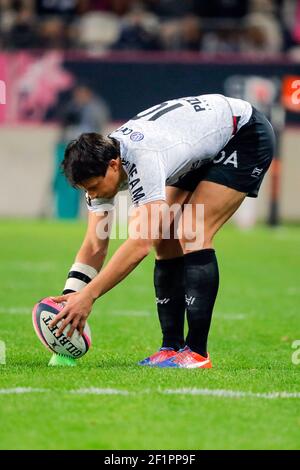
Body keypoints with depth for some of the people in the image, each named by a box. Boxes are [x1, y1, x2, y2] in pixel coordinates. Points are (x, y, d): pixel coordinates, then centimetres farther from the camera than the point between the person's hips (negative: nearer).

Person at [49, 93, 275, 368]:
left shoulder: (144, 159, -39)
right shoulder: (100, 165, -13)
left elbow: (140, 244, -43)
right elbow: (94, 248, -8)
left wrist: (88, 296, -44)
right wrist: (68, 301, -17)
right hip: (202, 154, 9)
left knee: (191, 235, -21)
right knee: (165, 240, -1)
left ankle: (197, 353, -18)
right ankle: (172, 348, 4)